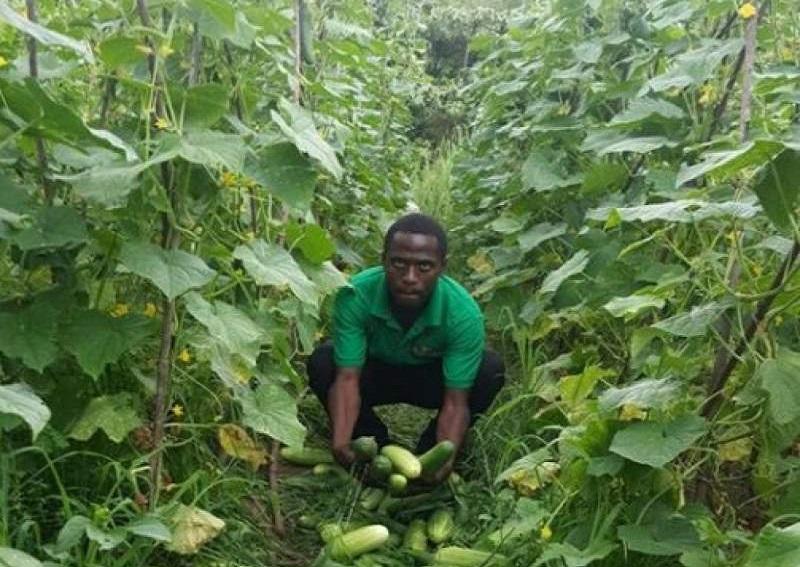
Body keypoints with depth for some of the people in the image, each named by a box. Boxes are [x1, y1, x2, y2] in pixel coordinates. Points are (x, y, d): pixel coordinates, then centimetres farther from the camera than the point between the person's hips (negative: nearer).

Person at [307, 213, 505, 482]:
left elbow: (455, 402, -30)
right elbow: (347, 377, -31)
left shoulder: (464, 313, -33)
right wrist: (341, 441, -49)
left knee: (491, 369, -27)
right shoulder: (355, 295, -33)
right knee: (322, 362, -28)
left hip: (432, 378, 0)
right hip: (374, 373, 1)